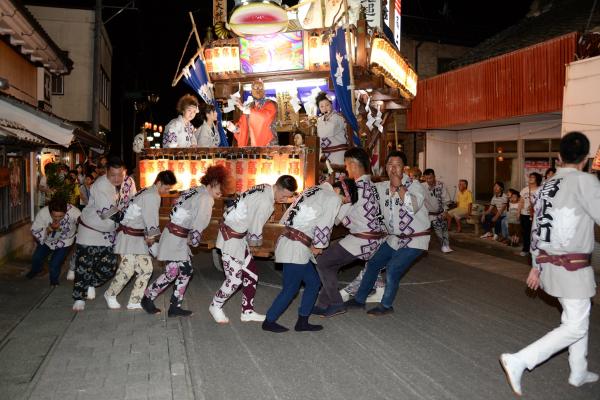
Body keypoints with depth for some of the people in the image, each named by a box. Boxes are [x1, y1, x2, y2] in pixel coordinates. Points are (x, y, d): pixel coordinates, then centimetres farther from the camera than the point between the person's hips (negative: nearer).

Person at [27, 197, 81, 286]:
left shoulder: (73, 212, -41)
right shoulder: (43, 213, -33)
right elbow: (34, 232, -23)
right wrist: (49, 229, -40)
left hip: (64, 242, -2)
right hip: (47, 240, 3)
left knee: (55, 264, -10)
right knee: (36, 258, 14)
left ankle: (54, 279, 26)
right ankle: (35, 270, 52)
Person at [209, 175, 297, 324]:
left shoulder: (264, 188, 0)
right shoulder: (265, 202, -27)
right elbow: (255, 233, -19)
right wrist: (257, 242, 2)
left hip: (239, 235, 10)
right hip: (231, 238, -9)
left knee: (251, 274, 11)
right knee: (235, 278, -5)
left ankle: (247, 311, 22)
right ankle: (215, 306, 19)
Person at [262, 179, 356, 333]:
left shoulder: (314, 190, 18)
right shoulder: (333, 198, -7)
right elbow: (324, 226, -12)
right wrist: (318, 247, 3)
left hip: (288, 240, 10)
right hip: (296, 247, -10)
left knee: (313, 282, 15)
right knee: (291, 288, 1)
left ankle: (302, 321, 20)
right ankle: (269, 321, 14)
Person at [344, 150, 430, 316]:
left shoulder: (414, 186, -16)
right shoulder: (382, 187, 0)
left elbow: (413, 207, -34)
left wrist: (399, 186, -31)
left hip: (415, 240, -6)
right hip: (395, 238, 7)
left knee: (392, 269, -15)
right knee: (373, 264, 12)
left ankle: (386, 305, 7)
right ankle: (359, 299, 29)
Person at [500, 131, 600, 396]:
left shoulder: (547, 185, 8)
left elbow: (538, 228, 12)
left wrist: (536, 266, 19)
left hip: (549, 262, 8)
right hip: (572, 267, -8)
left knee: (578, 317, 23)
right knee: (575, 327, -1)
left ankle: (579, 372, 34)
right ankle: (518, 361, -8)